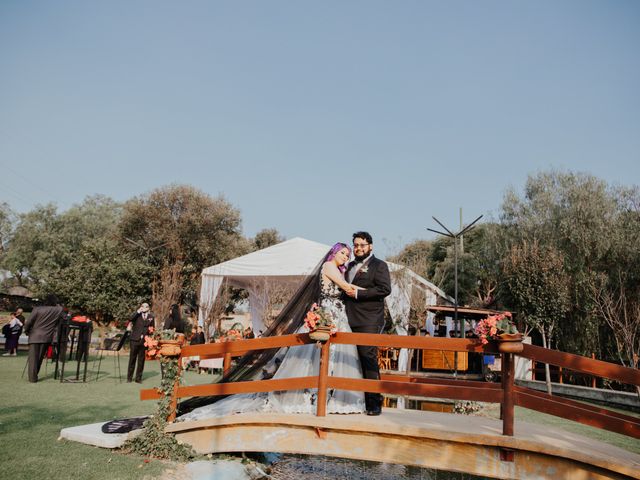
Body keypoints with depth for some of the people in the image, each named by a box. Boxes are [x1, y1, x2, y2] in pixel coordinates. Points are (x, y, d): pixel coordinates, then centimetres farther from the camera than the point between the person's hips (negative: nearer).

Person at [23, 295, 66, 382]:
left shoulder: (37, 309, -7)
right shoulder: (58, 310, -5)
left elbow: (28, 322, -7)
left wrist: (26, 331, 12)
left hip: (35, 336, -1)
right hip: (47, 337, 1)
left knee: (33, 357, 5)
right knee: (40, 357, 14)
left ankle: (32, 377, 2)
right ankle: (34, 375, 22)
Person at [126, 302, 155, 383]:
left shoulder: (151, 316, 10)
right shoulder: (137, 315, 6)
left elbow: (153, 328, 16)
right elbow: (131, 320, -15)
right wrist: (138, 311, -16)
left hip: (144, 341, 1)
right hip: (135, 340, -1)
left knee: (141, 360, 6)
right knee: (132, 359, 3)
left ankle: (138, 378, 13)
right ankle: (129, 377, 12)